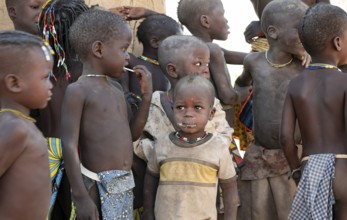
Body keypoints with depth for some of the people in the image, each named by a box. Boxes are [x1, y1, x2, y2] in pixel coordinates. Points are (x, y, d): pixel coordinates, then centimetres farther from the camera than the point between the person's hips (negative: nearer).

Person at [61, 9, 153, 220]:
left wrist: (147, 96, 11)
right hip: (98, 186, -8)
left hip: (125, 185, 8)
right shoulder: (78, 90, -11)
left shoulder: (117, 91, 13)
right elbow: (69, 145, -16)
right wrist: (81, 196, -20)